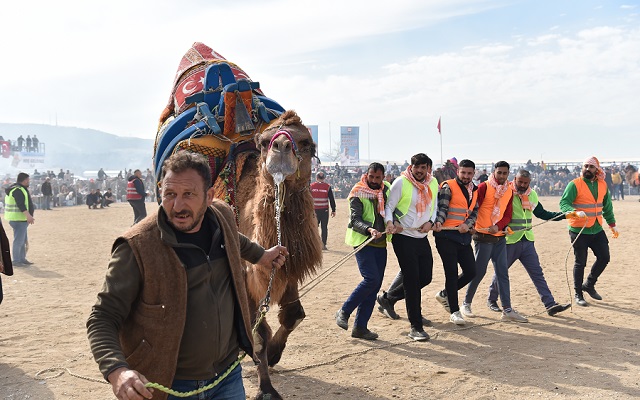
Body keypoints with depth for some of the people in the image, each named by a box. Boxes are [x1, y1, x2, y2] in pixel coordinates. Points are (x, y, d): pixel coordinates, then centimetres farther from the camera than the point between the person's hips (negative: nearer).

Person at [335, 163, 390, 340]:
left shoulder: (386, 189, 11)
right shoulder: (358, 194, -6)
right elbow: (355, 220, -15)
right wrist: (369, 229, -32)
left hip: (380, 243, 6)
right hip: (362, 241, -6)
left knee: (375, 285, 4)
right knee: (371, 279, -19)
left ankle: (360, 327, 11)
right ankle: (344, 312, -2)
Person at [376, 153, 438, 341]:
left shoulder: (433, 183, 7)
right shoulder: (401, 182, -11)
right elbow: (389, 206, -9)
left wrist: (430, 222, -3)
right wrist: (390, 222, -28)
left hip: (422, 238, 7)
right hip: (404, 237, -7)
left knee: (425, 278, 12)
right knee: (412, 280, -7)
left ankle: (388, 298, 31)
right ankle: (416, 327, 0)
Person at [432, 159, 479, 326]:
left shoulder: (474, 190, 15)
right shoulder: (448, 187, -5)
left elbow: (474, 211, 10)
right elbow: (442, 207, -14)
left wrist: (467, 224, -10)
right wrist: (439, 223, -33)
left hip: (464, 236, 7)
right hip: (446, 236, -7)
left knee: (470, 271, 6)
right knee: (452, 273, -4)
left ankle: (444, 294, 26)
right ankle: (454, 312, 5)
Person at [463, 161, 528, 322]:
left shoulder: (509, 191, 10)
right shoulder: (484, 187, -8)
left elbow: (508, 215, 6)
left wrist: (498, 226, -12)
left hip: (499, 237, 6)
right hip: (483, 236, -6)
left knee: (503, 273, 4)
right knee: (479, 271, -2)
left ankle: (507, 310, 6)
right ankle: (466, 304, 15)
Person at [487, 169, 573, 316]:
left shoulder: (532, 194, 11)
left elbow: (542, 213, 18)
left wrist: (565, 215, 11)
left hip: (527, 241, 5)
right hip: (509, 242, -5)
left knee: (537, 273, 0)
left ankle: (550, 304, -3)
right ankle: (491, 300, 27)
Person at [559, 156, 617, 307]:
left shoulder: (602, 185, 9)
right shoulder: (575, 184, -10)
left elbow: (607, 206, 20)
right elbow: (564, 203, -20)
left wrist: (612, 225, 20)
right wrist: (575, 212, -38)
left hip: (597, 229, 6)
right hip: (579, 230, -6)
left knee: (604, 257, 8)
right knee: (580, 263, 0)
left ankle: (589, 284, 29)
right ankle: (578, 294, 13)